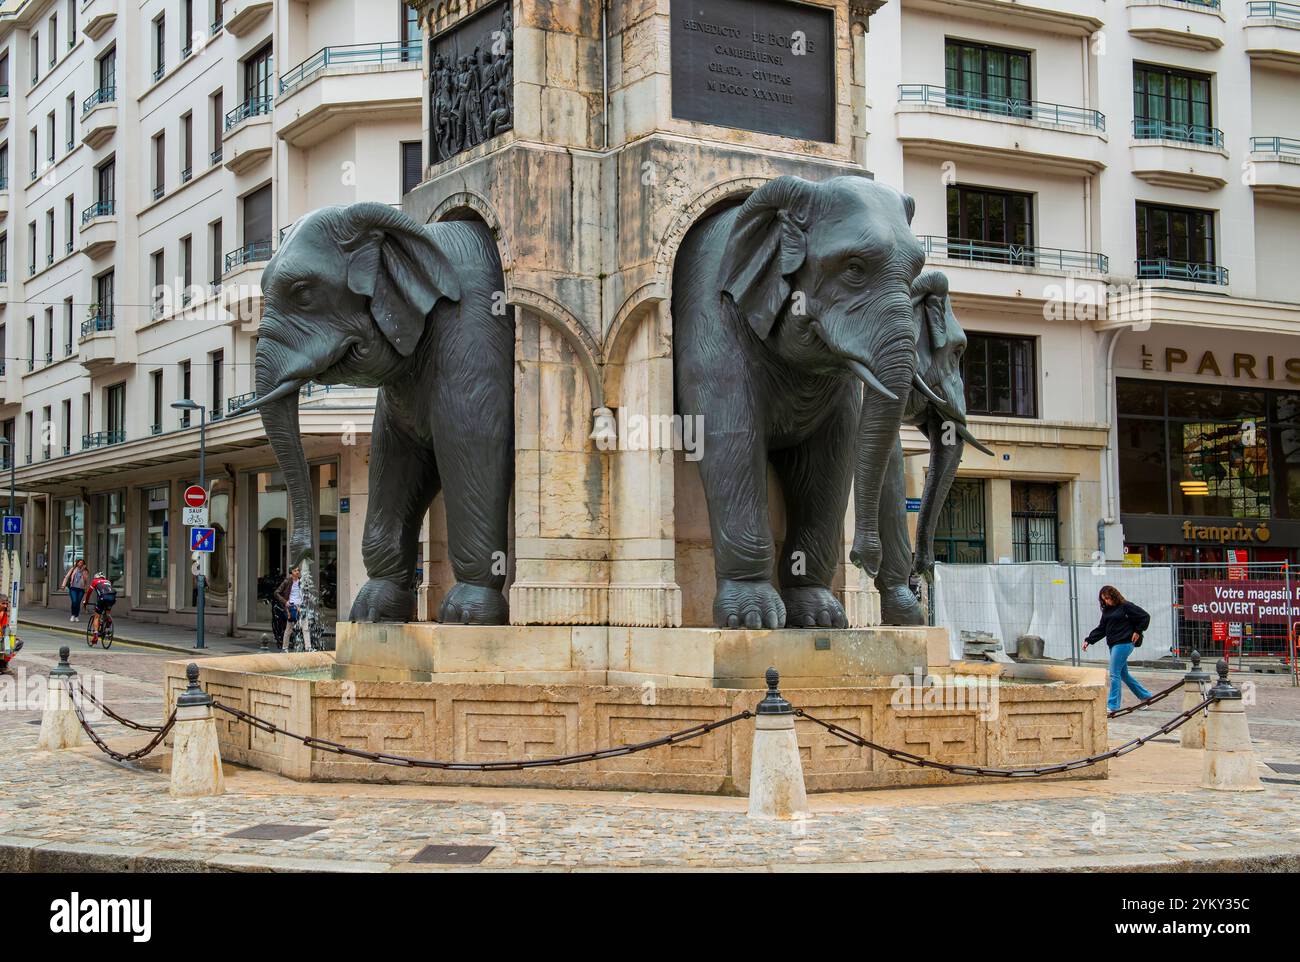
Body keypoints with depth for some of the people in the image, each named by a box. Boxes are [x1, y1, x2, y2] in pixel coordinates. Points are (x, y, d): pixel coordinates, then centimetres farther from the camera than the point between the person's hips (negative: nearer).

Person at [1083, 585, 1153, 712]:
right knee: (1124, 674, 14)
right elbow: (1101, 629, 16)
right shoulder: (1107, 611, 16)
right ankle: (1145, 696, 27)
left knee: (1114, 673, -9)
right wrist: (1089, 640, 6)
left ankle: (1113, 705, -6)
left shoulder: (1126, 606, -7)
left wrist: (1138, 631, -6)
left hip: (1124, 643, -9)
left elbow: (1145, 617, -4)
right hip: (1113, 644, 9)